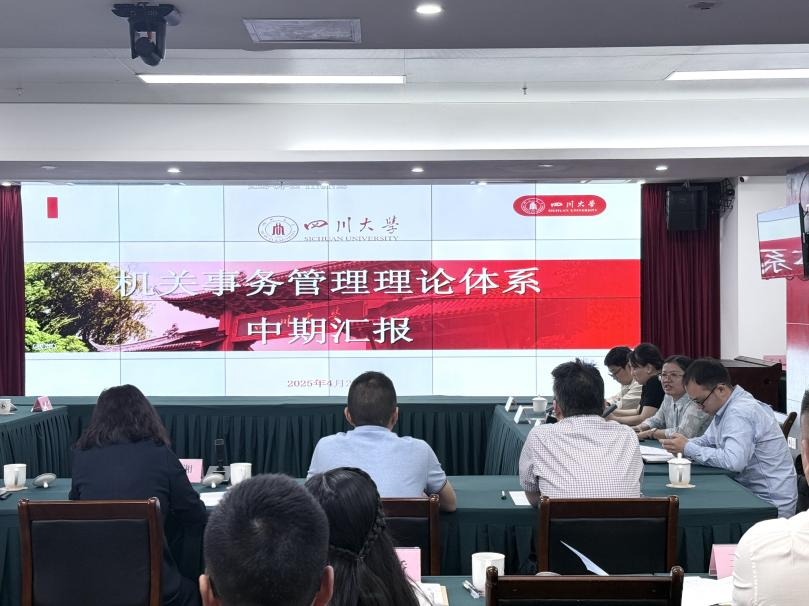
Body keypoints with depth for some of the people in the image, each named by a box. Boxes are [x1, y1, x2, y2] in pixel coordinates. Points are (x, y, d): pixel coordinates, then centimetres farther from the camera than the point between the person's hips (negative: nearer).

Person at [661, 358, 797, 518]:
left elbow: (734, 461, -33)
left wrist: (688, 449, -23)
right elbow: (707, 440, 19)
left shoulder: (740, 412, -22)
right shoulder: (725, 406, 8)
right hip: (749, 493, 9)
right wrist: (682, 444, -3)